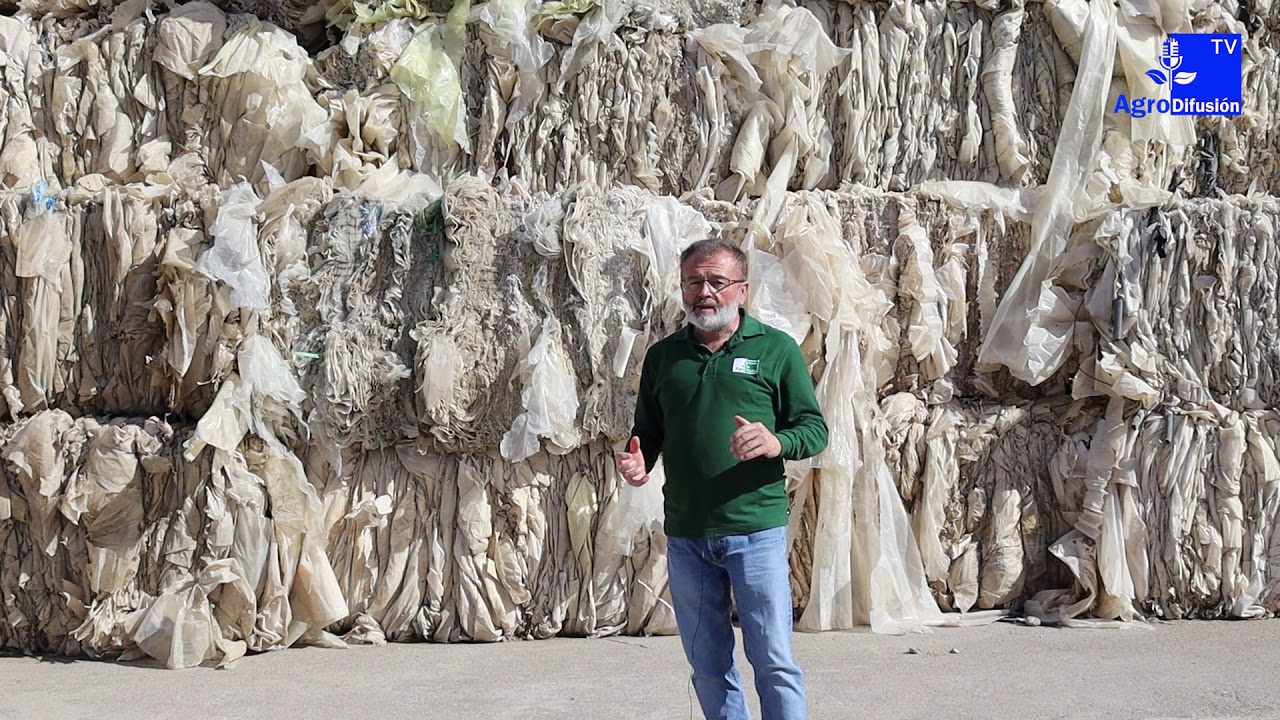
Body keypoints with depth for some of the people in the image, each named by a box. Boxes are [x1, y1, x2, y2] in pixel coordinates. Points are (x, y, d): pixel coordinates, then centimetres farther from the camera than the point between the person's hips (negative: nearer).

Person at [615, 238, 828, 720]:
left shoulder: (776, 349, 2)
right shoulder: (663, 356, 11)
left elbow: (815, 429, 1)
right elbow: (648, 433, 19)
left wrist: (776, 442, -21)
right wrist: (637, 462, -4)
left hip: (756, 530, -3)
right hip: (685, 535, 4)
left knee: (773, 661, -2)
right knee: (708, 666, 11)